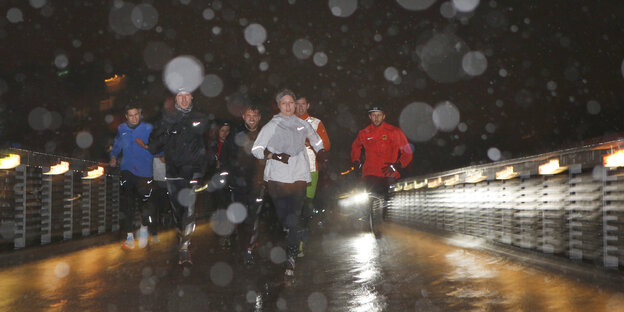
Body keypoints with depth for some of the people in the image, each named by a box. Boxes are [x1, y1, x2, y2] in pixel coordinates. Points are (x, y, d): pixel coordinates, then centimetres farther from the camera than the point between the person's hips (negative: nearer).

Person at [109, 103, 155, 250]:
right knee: (126, 205, -4)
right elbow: (116, 146, 23)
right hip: (127, 170, 2)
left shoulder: (148, 129, 1)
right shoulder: (121, 129, 10)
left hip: (144, 171, -2)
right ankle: (129, 237, 3)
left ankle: (144, 229, 22)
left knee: (145, 201, -4)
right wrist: (113, 157, 10)